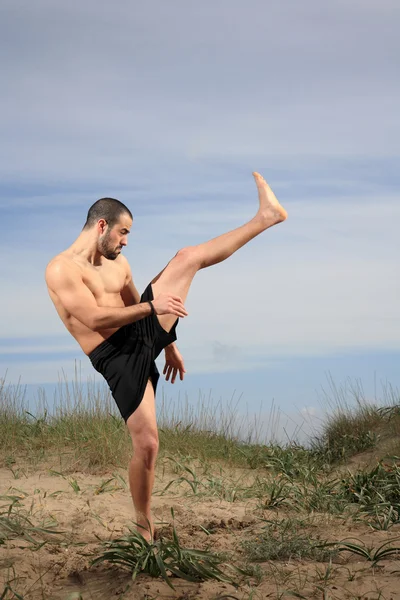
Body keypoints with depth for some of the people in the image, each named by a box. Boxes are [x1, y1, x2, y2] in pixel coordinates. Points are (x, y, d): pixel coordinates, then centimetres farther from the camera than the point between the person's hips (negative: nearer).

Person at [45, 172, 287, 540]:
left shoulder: (118, 263, 11)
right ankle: (144, 523, 11)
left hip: (145, 334, 7)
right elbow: (95, 319, -23)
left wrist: (169, 345, 26)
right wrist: (151, 306, -20)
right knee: (147, 444, -11)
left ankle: (265, 217, 0)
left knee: (187, 258, 0)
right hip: (118, 358, -7)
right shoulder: (61, 269, -14)